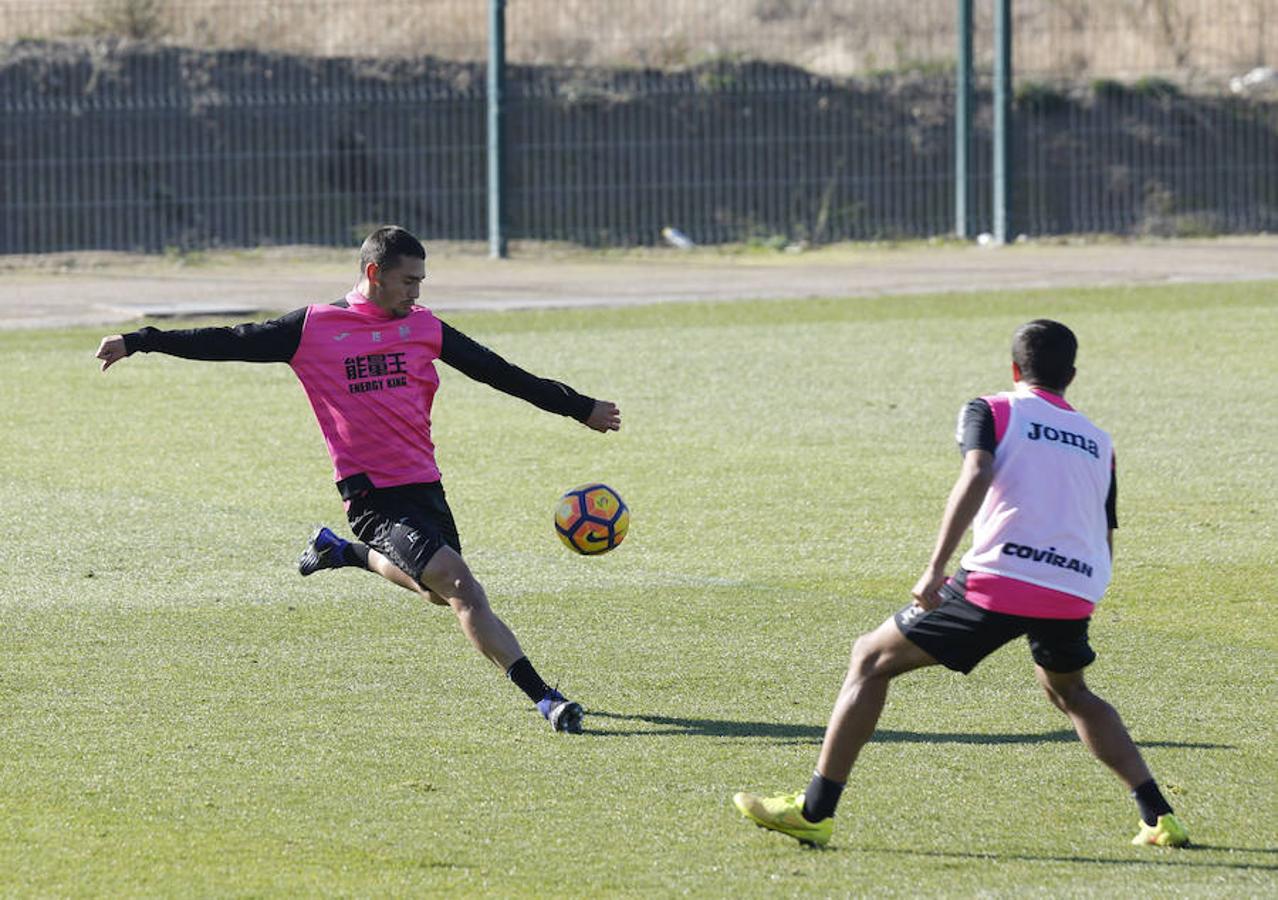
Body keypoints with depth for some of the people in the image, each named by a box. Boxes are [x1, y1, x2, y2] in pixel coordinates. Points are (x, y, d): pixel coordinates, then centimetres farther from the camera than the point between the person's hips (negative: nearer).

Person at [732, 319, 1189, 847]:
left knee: (872, 658, 11)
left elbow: (977, 476, -10)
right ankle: (1159, 818, 24)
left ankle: (814, 810, 5)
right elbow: (1106, 543, 22)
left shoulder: (992, 412, 10)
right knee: (1070, 694, 35)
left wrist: (936, 568, -15)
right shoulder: (1098, 442, 23)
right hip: (1075, 593, 5)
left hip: (999, 583, -5)